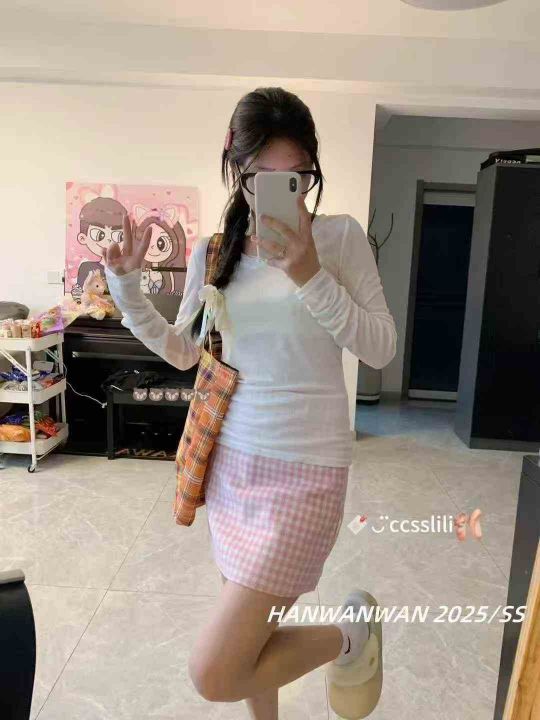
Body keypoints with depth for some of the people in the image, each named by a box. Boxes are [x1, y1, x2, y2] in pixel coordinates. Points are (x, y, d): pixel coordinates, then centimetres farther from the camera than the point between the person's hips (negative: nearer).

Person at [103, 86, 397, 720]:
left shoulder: (340, 236, -7)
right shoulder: (212, 253, 4)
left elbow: (382, 349, -9)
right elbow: (182, 352, 13)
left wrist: (309, 276, -20)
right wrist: (125, 282, 2)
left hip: (305, 468, -5)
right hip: (230, 457, 5)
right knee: (247, 629, 21)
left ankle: (346, 635, 21)